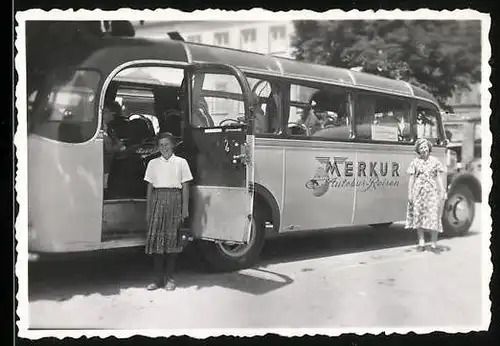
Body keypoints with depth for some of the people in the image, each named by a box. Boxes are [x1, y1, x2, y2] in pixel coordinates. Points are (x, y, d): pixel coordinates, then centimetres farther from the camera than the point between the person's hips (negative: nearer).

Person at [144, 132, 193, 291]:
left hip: (174, 200, -2)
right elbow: (150, 187, 12)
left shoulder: (181, 162, 6)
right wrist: (148, 209, 7)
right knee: (155, 237, -2)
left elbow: (185, 187, 5)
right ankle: (159, 278, 6)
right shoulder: (153, 163, 12)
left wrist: (185, 208, -2)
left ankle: (170, 278, 7)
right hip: (158, 199, 2)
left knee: (172, 238, -2)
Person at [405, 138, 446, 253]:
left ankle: (434, 244, 1)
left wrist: (442, 192, -1)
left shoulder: (435, 161, 5)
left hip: (432, 192, -1)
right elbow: (411, 179, 5)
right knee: (418, 217, 3)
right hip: (418, 192, 1)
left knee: (433, 217, -5)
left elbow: (439, 178, 5)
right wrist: (409, 194, 0)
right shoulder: (415, 162, 5)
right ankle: (421, 243, 12)